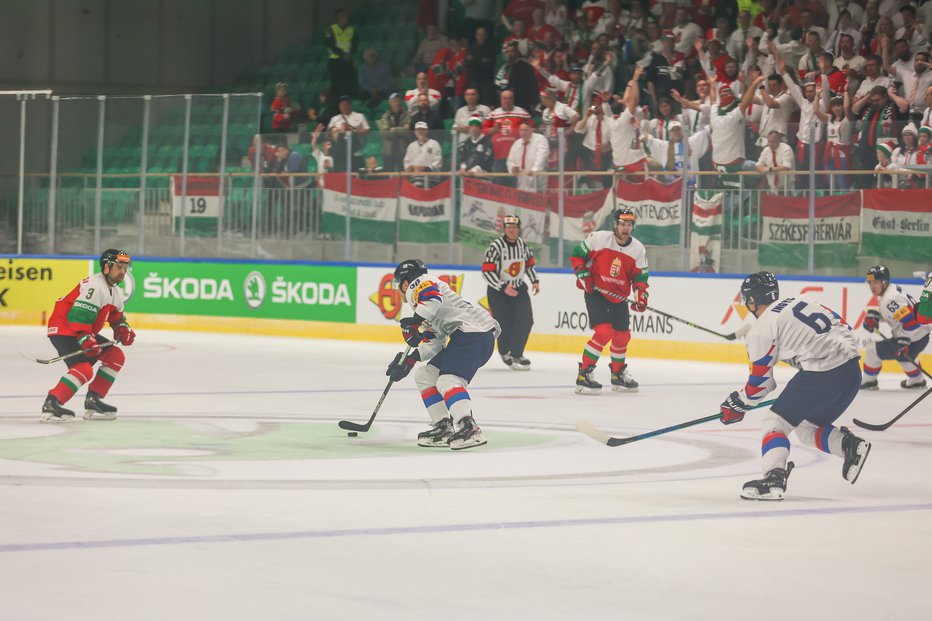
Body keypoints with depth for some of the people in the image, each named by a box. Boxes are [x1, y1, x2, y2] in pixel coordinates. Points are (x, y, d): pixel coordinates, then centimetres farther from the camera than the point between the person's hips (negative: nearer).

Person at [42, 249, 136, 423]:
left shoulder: (116, 292, 13)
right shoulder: (94, 286, -21)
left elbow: (116, 317, 24)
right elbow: (79, 314, -28)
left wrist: (123, 329, 4)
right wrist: (86, 339, -34)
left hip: (83, 331, 11)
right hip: (63, 329, -11)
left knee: (116, 356, 10)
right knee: (84, 368, -27)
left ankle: (93, 400, 10)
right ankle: (51, 405, -29)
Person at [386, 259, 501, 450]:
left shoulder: (418, 284, 4)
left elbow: (433, 299, -22)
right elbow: (435, 342, 26)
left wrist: (415, 322, -21)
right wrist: (409, 360, 19)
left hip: (474, 331, -10)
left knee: (448, 380, -26)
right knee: (425, 376, 16)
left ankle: (469, 428, -44)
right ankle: (444, 427, 9)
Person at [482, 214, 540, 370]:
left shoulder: (522, 244, 1)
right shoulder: (496, 246, -18)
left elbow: (529, 262, 19)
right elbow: (487, 272, -21)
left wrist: (534, 281, 8)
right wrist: (504, 287, -25)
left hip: (518, 288, 5)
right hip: (498, 291, -5)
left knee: (526, 321, -8)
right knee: (505, 326, -7)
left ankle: (516, 353, 8)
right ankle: (505, 353, 18)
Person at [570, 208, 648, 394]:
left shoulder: (638, 249, -2)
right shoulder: (598, 238, -12)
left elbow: (640, 276, 4)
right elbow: (577, 255, -1)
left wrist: (641, 295, -12)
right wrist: (583, 274, -13)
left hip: (619, 298, 6)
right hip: (596, 293, -5)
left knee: (622, 336, 14)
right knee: (604, 332, -21)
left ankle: (618, 375, 37)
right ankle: (583, 375, -16)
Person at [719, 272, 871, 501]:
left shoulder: (761, 330, 0)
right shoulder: (802, 300, 19)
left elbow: (760, 382, 6)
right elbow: (842, 326, 20)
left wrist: (738, 404, 22)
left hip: (821, 375, -8)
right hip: (851, 369, 8)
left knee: (775, 422, 2)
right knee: (807, 428, 23)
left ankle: (774, 478, -17)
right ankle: (850, 445, 3)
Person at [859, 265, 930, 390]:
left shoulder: (890, 299, -26)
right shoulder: (893, 289, 5)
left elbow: (910, 321, -31)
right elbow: (887, 311, 23)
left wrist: (903, 343, -28)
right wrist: (873, 315, 5)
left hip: (913, 340, -10)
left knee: (873, 350, -2)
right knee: (902, 355, 41)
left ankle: (869, 381, 15)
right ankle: (917, 380, 53)